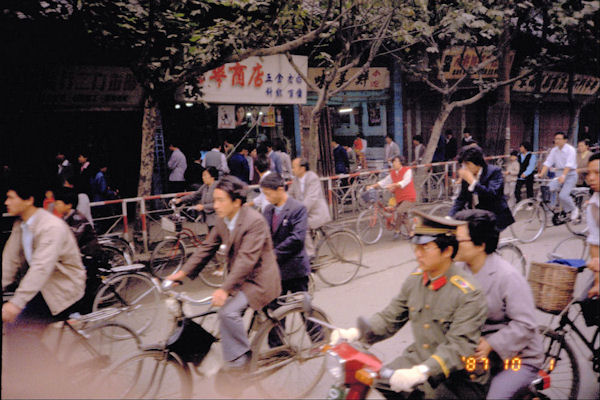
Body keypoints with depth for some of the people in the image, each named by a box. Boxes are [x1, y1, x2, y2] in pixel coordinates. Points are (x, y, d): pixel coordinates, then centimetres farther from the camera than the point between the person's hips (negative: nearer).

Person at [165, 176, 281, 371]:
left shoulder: (254, 221, -24)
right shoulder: (222, 222, 2)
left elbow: (246, 259, -31)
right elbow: (206, 248, 7)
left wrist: (225, 289, -37)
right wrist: (182, 272, -2)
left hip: (258, 279, -9)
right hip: (240, 277, 9)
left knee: (228, 311, -23)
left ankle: (239, 359, -5)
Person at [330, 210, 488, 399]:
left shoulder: (468, 293, -19)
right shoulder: (414, 280, 1)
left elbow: (460, 346, -25)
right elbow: (390, 317, 5)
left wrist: (421, 372, -37)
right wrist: (355, 333, -12)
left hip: (458, 376, -5)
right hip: (419, 358, 5)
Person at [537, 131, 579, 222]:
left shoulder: (570, 149, -13)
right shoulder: (554, 150, 4)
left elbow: (569, 164, -26)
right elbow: (548, 162, -1)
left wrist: (563, 176, -39)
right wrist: (542, 174, -16)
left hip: (570, 175, -6)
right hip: (559, 174, 6)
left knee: (563, 195, -19)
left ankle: (574, 209, 9)